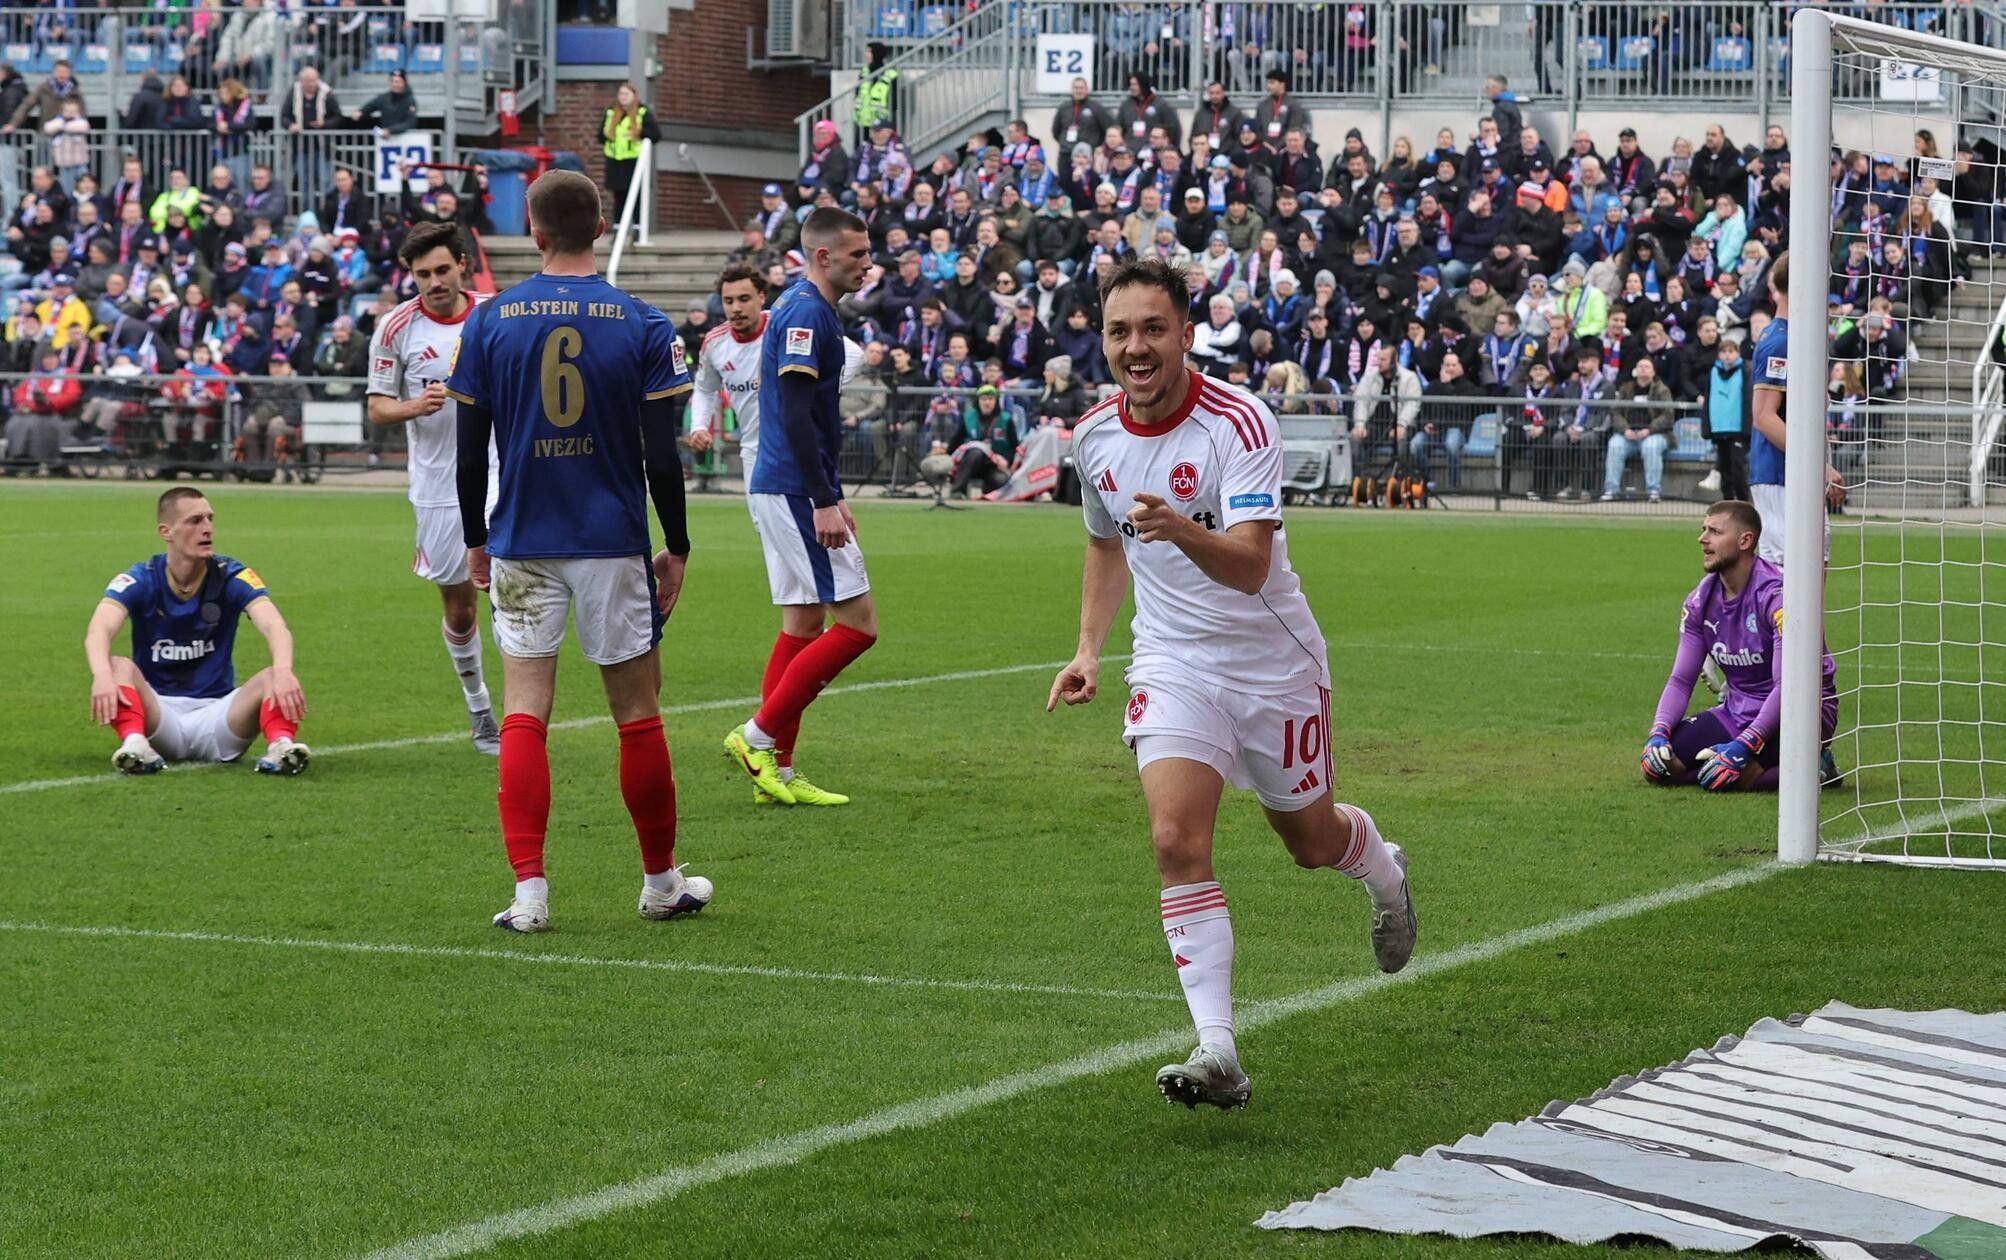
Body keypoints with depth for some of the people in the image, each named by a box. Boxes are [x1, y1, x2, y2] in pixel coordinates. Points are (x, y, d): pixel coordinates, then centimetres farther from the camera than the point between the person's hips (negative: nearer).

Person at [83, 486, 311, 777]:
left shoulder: (232, 576, -5)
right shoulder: (140, 580, -6)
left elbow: (274, 627, -22)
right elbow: (99, 630, -24)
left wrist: (283, 672, -45)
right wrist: (102, 675, -48)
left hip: (216, 712, 1)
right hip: (158, 713, 0)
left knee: (273, 678, -26)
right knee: (118, 667, -29)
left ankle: (280, 745, -51)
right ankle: (134, 742, -52)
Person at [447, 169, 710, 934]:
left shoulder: (490, 321, -1)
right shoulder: (642, 326, -4)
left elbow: (471, 449, 2)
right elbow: (662, 455, -5)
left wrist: (475, 541, 14)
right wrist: (676, 548, 5)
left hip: (522, 547, 1)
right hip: (614, 547, -1)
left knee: (524, 715, 2)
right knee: (638, 712, 9)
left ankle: (529, 890, -6)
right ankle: (661, 882, 19)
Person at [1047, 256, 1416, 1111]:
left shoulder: (1238, 422, -21)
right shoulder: (1094, 439, -3)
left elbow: (1250, 565, -32)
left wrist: (1181, 531, -51)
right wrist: (1088, 648, 9)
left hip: (1272, 662, -3)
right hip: (1172, 664, 3)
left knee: (1310, 841, 14)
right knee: (1178, 841, -18)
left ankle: (1385, 872, 53)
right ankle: (1217, 1052, -21)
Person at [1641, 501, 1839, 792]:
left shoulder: (1777, 594, -20)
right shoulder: (1700, 600, 2)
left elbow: (1787, 686, -24)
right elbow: (1680, 681, 5)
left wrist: (1743, 746, -31)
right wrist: (1659, 733, -13)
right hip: (1737, 711, 7)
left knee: (1733, 776, -32)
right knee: (1655, 766, -10)